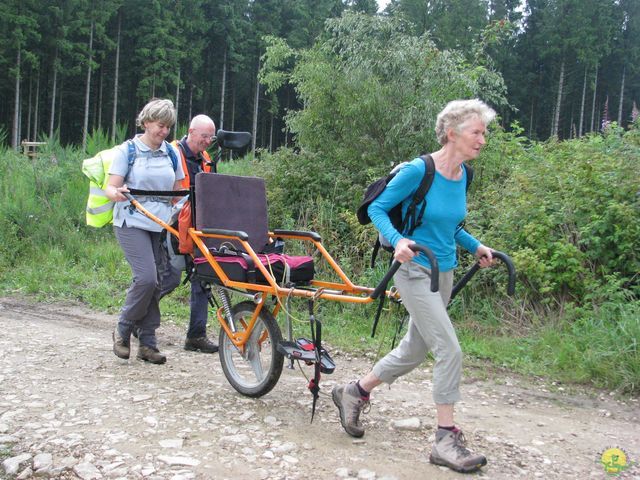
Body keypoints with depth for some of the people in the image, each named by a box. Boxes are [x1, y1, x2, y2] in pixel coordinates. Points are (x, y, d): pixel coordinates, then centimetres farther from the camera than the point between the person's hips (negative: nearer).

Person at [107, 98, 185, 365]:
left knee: (157, 283, 1)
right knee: (146, 277, -18)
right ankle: (123, 330, 4)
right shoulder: (128, 150, 0)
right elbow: (110, 188, -5)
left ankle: (147, 343, 11)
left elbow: (178, 191, 17)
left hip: (162, 225, 4)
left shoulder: (171, 153, 12)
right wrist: (118, 193, -27)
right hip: (132, 223, -4)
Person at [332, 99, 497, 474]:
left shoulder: (463, 175, 5)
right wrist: (397, 240, -27)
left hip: (444, 272, 8)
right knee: (450, 350, -12)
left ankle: (353, 393, 35)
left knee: (414, 350, 16)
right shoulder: (419, 171, -17)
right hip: (416, 271, -8)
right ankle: (447, 439, 0)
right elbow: (377, 208, -11)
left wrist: (476, 247, 5)